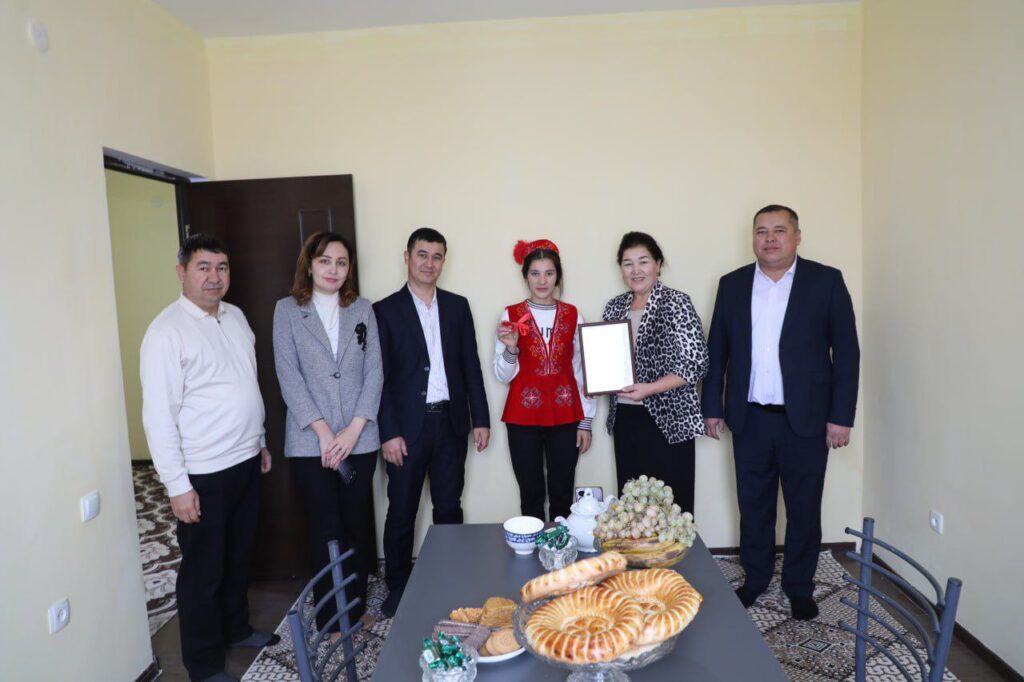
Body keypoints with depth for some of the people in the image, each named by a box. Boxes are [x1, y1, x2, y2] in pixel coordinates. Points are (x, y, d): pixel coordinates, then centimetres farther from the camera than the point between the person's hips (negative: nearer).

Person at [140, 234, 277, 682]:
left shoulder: (235, 317, 7)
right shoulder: (167, 331, -16)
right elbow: (159, 414, -18)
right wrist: (177, 485, -18)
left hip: (246, 462, 7)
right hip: (203, 474, -7)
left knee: (239, 556, 22)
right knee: (203, 571, 9)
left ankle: (237, 629, 42)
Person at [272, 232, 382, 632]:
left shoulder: (362, 310, 8)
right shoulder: (288, 310, 2)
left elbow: (374, 372, 2)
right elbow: (289, 376, -5)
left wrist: (354, 429, -8)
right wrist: (323, 432, -12)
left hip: (359, 438, 2)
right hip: (310, 442, -2)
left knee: (358, 524, 9)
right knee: (326, 528, 4)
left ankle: (356, 605, 28)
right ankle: (330, 618, 20)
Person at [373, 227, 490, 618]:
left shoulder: (457, 306, 8)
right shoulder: (385, 310, -2)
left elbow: (471, 366, 8)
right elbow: (381, 377, -6)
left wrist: (480, 418, 5)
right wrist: (389, 433, -11)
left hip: (450, 422, 3)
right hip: (408, 426, -3)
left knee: (449, 507, 13)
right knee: (401, 511, 8)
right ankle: (398, 586, 26)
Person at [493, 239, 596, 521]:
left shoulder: (573, 315, 3)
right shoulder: (511, 315, -1)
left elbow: (581, 370, 5)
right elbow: (502, 375, 0)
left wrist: (585, 421, 3)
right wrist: (510, 348, -20)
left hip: (565, 417, 1)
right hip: (523, 418, -1)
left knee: (562, 495, 7)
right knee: (531, 495, 6)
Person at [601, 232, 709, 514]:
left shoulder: (676, 302, -7)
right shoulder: (615, 307, 10)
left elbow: (696, 363, -11)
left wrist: (649, 389, -19)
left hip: (667, 419, -5)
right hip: (625, 419, 5)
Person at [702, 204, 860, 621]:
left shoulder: (826, 281, -2)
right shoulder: (732, 285, 5)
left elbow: (846, 351, -3)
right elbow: (717, 350, 7)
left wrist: (841, 415, -7)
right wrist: (712, 407, 5)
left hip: (806, 419, -2)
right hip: (749, 419, 2)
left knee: (804, 508, 10)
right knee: (753, 506, 13)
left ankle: (799, 585, 29)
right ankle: (755, 578, 31)